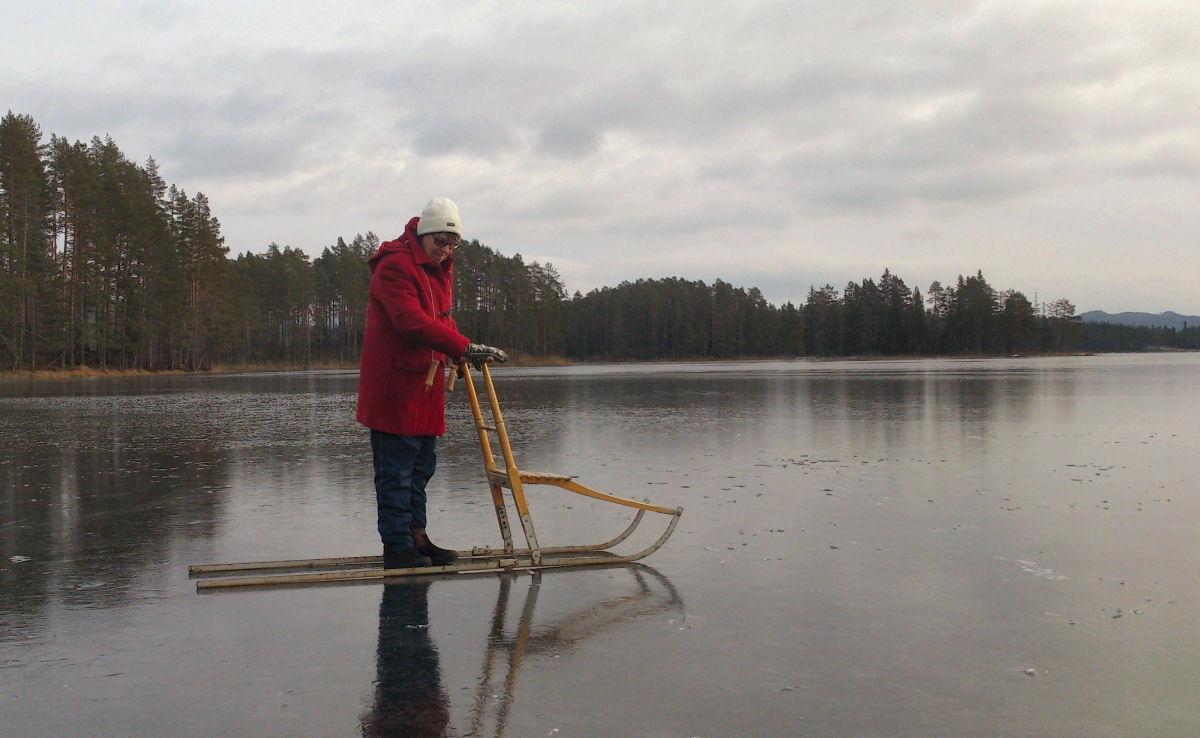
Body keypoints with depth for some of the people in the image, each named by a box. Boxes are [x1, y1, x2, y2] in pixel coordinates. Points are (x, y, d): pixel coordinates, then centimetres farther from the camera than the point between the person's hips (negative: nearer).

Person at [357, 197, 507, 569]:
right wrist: (465, 347, -33)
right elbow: (412, 322, -28)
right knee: (396, 470, -4)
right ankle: (397, 546, 2)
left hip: (427, 385, 9)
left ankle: (416, 537, 24)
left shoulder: (440, 268, 15)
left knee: (421, 467, 14)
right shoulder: (394, 266, -16)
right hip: (394, 384, -9)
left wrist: (458, 355, 7)